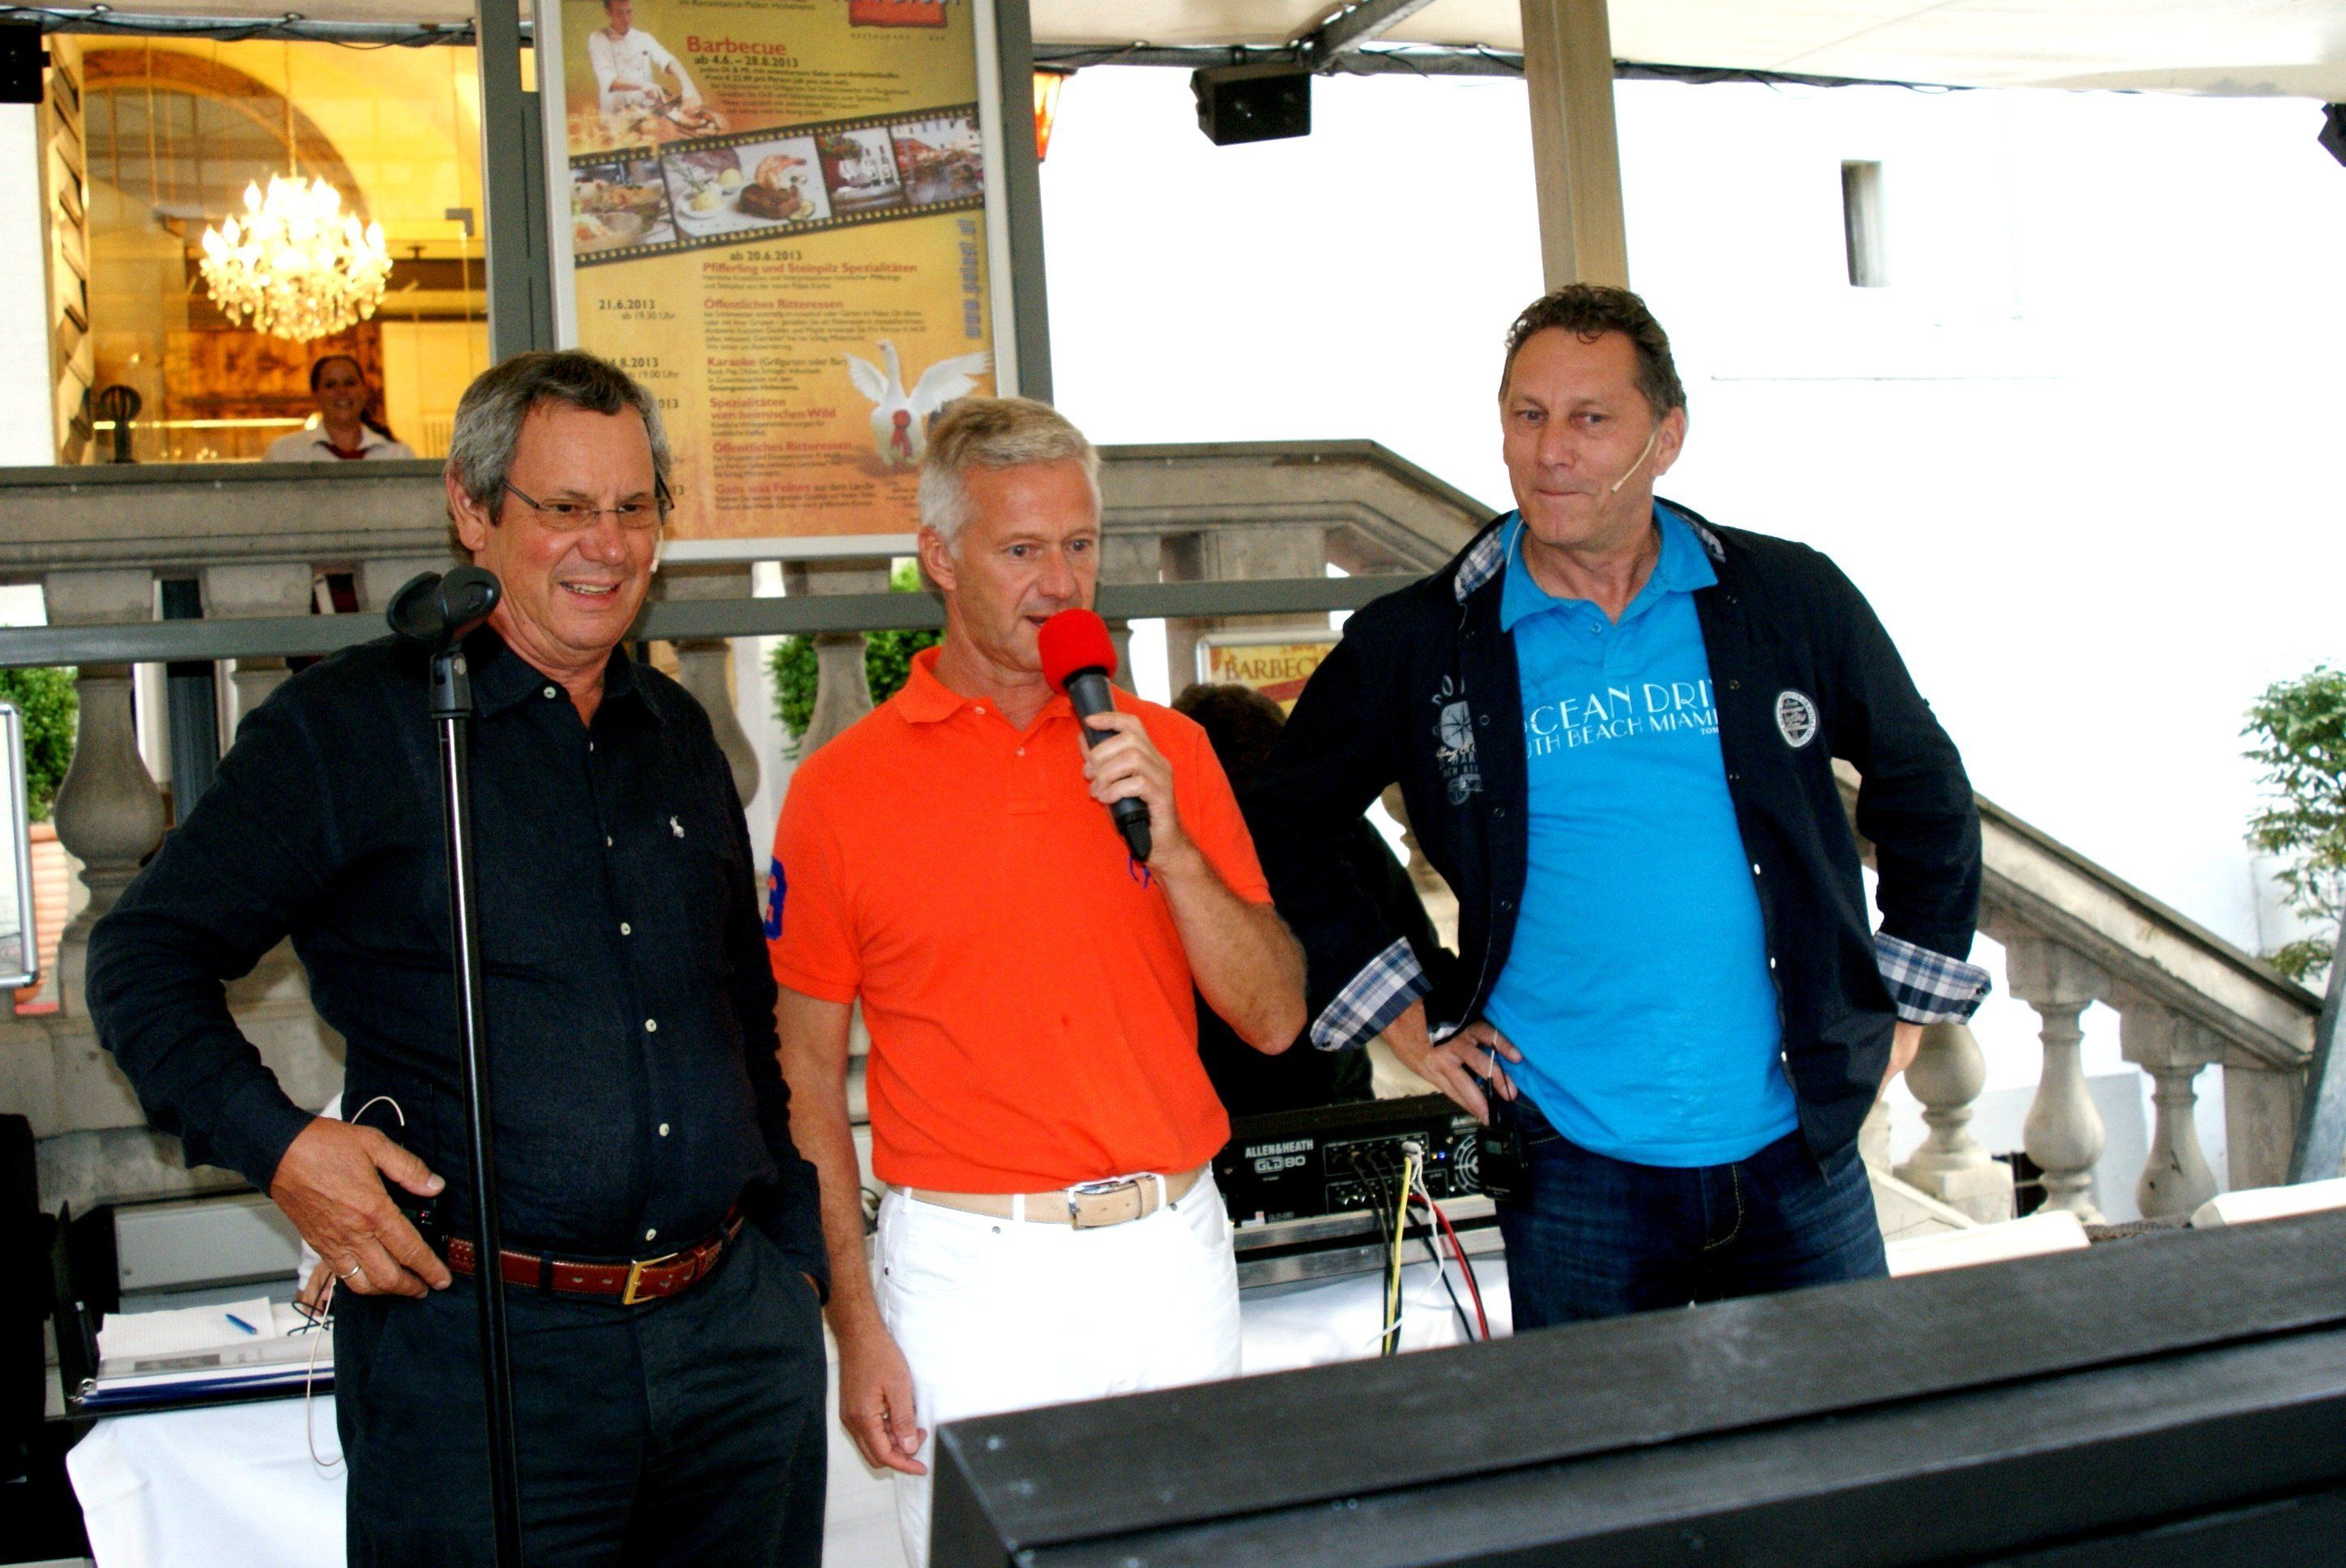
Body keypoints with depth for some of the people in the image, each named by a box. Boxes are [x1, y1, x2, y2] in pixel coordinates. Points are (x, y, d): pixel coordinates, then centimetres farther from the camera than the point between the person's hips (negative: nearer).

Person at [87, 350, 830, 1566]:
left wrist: (796, 1259, 18)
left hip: (736, 1332, 5)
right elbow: (144, 956, -2)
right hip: (479, 1346, -5)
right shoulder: (349, 725, -4)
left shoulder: (678, 735, 13)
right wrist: (275, 1144, -17)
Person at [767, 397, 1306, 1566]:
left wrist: (1168, 839, -14)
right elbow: (808, 1075, 0)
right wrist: (855, 1325, -3)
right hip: (969, 1270, -3)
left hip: (1172, 1250, 3)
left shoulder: (1166, 750, 3)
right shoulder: (843, 788, -4)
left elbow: (1274, 1020, 0)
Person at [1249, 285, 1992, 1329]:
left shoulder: (1791, 603, 2)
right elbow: (1280, 833, 7)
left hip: (1800, 1146, 2)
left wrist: (1904, 1003, 12)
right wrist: (1400, 1013, 2)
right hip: (1572, 1171, -1)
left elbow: (1926, 791, 16)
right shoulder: (1415, 648, -2)